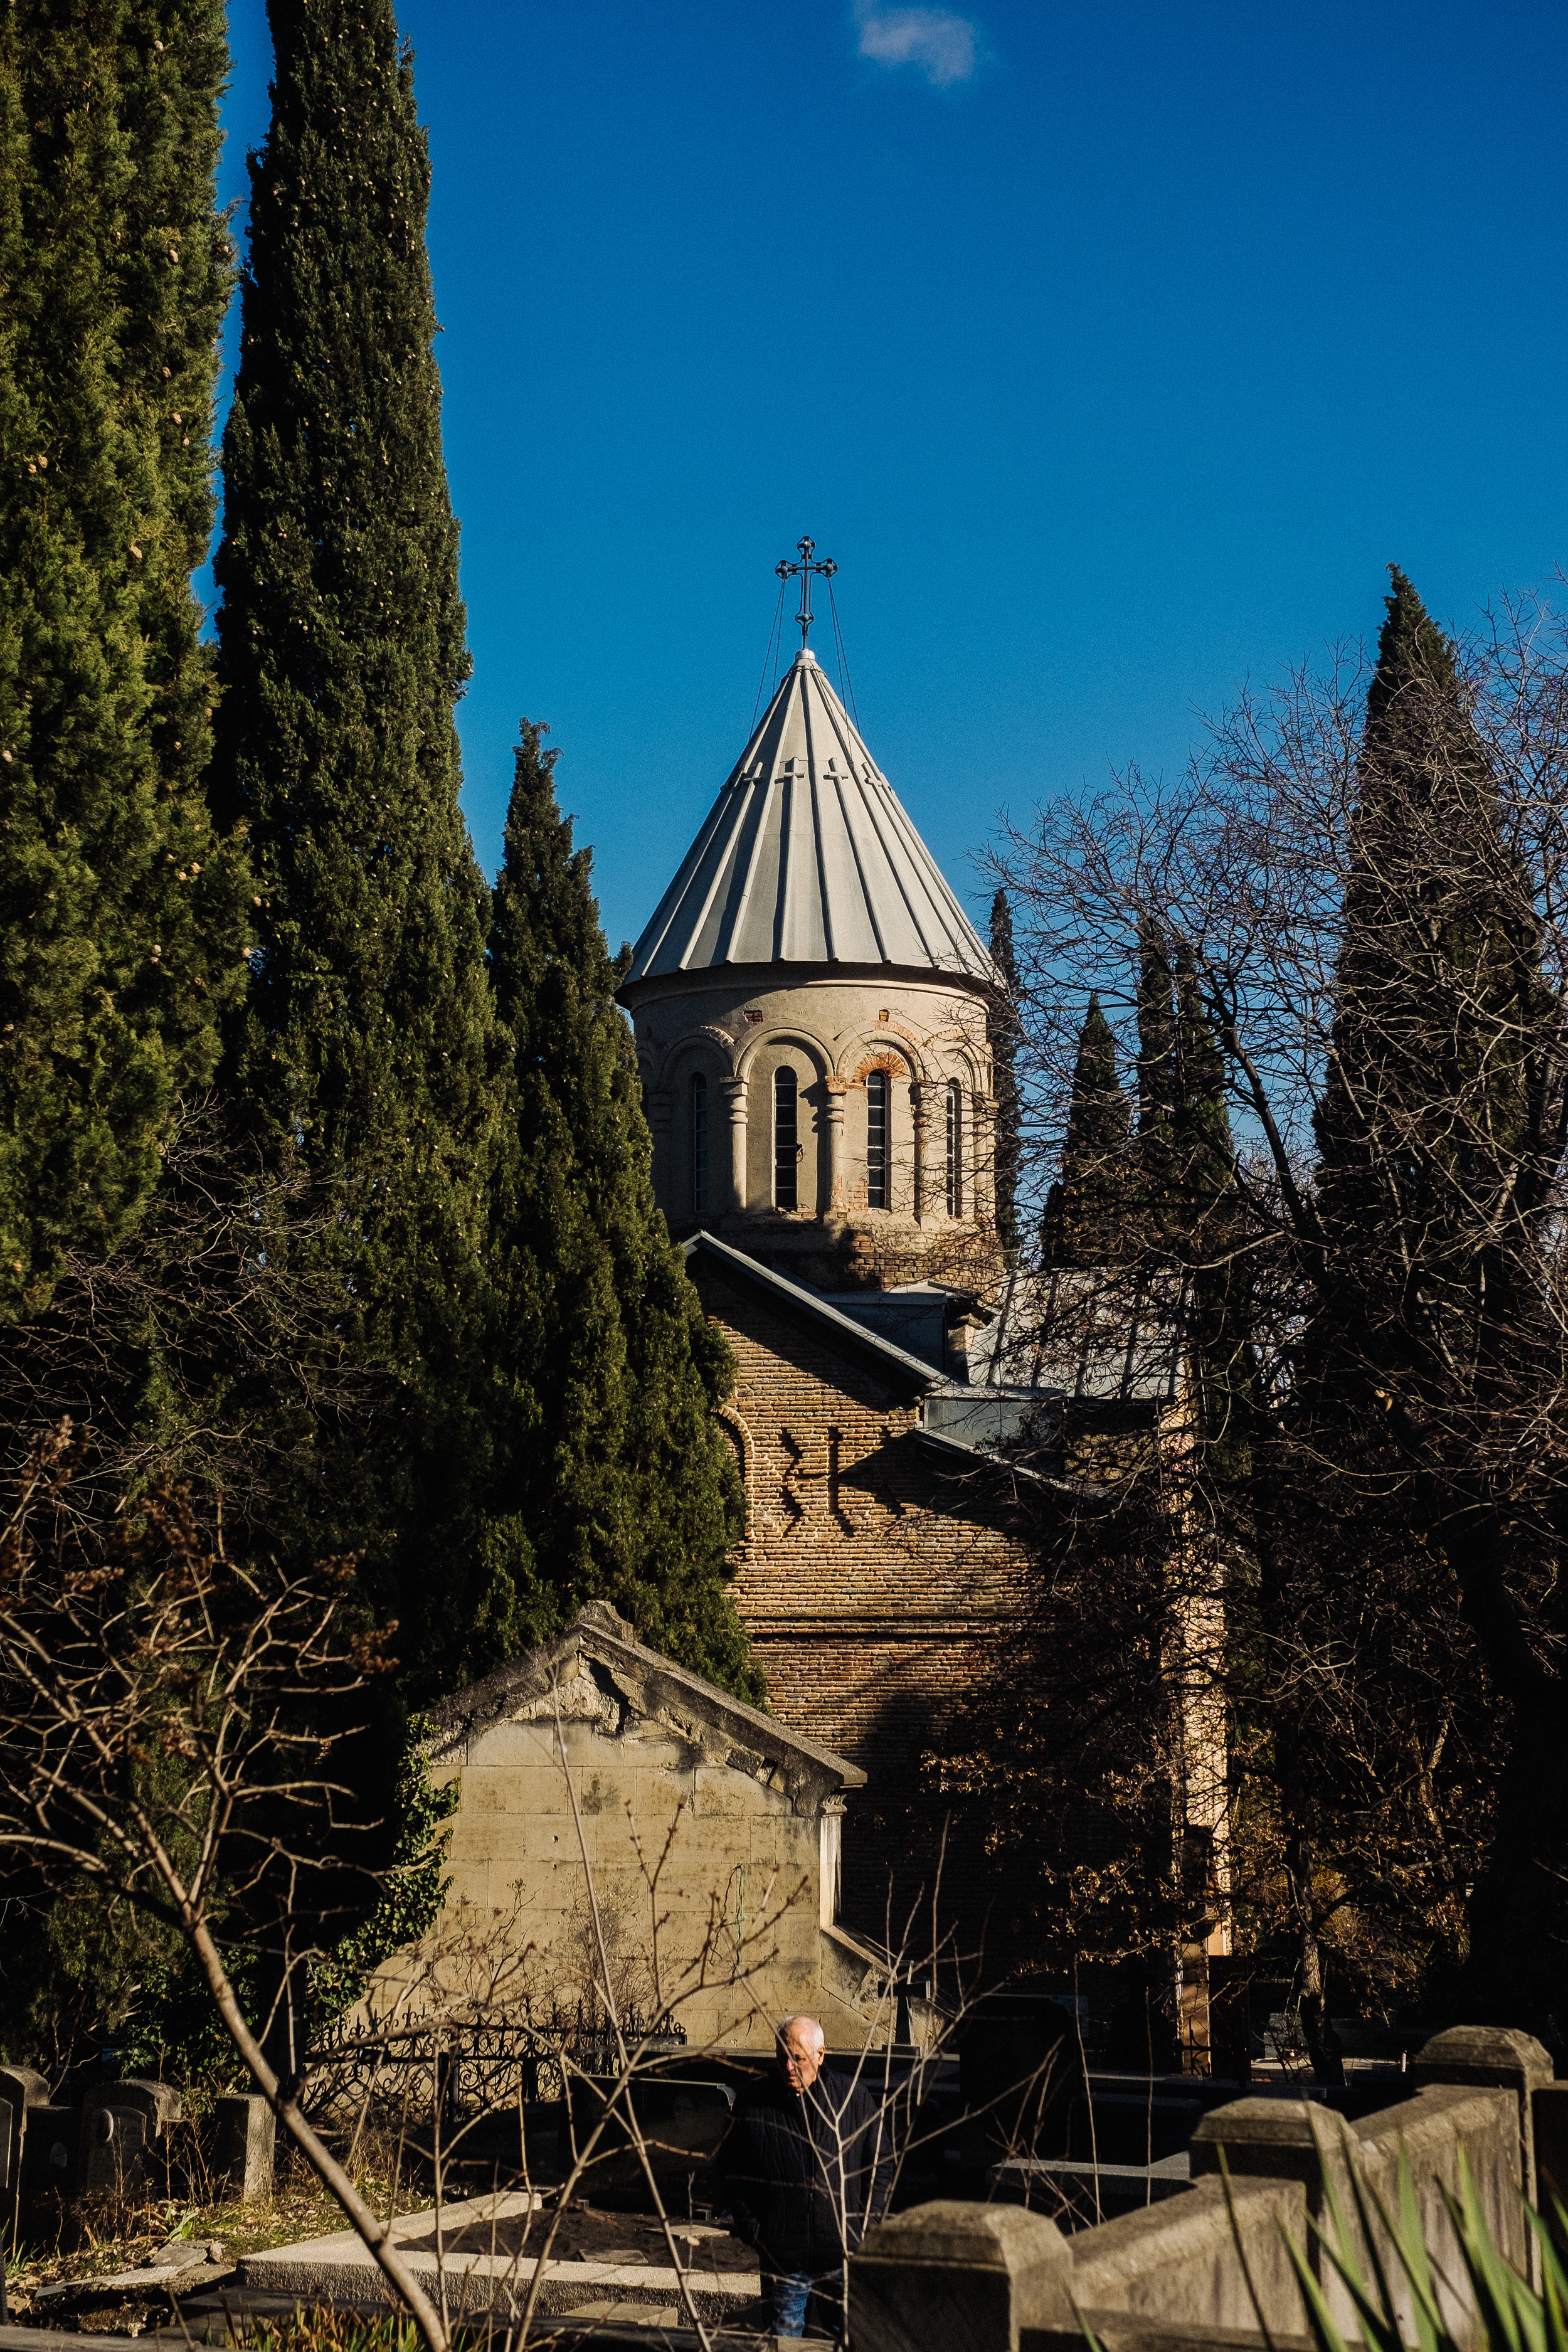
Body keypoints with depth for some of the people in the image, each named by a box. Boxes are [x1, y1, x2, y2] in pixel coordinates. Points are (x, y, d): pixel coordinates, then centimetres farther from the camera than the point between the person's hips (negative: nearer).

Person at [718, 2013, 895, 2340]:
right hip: (782, 2260, 0)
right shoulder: (752, 2107, -1)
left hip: (845, 2255, 0)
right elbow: (732, 2174, 7)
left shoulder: (855, 2098, 0)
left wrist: (866, 2225, 0)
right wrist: (753, 2230, -2)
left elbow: (881, 2163, 7)